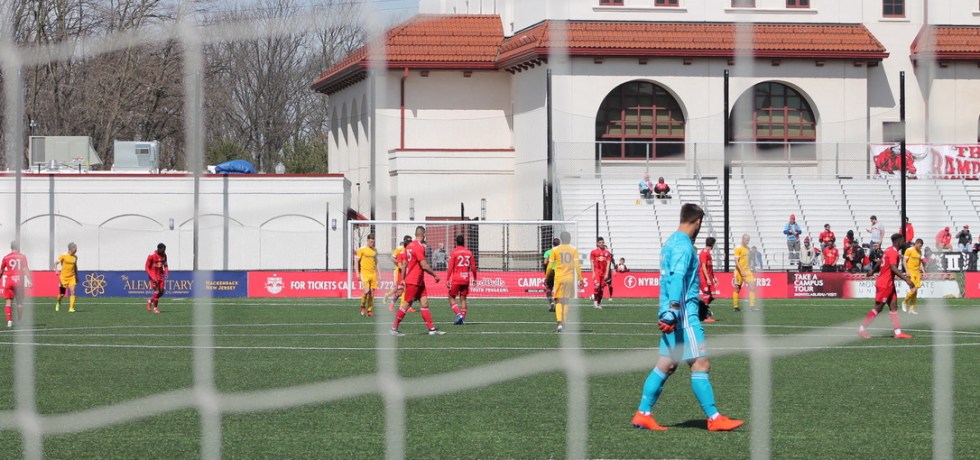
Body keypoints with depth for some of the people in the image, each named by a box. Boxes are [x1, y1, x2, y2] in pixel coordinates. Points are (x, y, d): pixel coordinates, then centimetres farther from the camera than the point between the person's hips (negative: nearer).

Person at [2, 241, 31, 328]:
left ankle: (9, 320, -15)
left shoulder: (6, 258, 5)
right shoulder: (22, 257, 1)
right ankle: (19, 321, 18)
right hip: (19, 282, 0)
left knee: (8, 301, -1)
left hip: (8, 282, 0)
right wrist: (29, 280, -10)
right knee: (20, 302, 12)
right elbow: (26, 269, -8)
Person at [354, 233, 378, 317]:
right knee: (366, 291, -16)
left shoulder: (375, 250, 13)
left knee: (372, 293, 2)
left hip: (373, 273, 5)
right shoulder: (361, 249, -2)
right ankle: (363, 306, 6)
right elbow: (356, 261, 0)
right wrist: (357, 273, -6)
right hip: (365, 273, -5)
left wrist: (377, 273, 17)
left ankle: (370, 310, 10)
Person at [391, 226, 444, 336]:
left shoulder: (409, 246, 11)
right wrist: (435, 275, -11)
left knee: (424, 303, 5)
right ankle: (394, 328, 3)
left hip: (419, 282, 9)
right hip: (414, 282, -9)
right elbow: (424, 266, -21)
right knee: (406, 304, -3)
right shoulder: (419, 247, -17)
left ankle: (431, 329, 3)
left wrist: (403, 279, 21)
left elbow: (405, 264, 16)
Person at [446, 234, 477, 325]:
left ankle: (458, 314, -13)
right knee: (463, 299, 10)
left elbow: (450, 267, -9)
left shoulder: (454, 252, -6)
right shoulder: (469, 253, 5)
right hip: (466, 279, 4)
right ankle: (463, 318, 5)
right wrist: (474, 278, 19)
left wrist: (447, 280, -7)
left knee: (451, 298, 5)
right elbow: (473, 267, 6)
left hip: (456, 279, -4)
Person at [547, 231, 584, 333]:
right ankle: (564, 323, 12)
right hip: (570, 278, 1)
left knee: (559, 301, -1)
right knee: (566, 302, 12)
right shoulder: (573, 250, 2)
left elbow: (550, 266, 2)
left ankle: (559, 323, -19)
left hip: (559, 278, -1)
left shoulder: (555, 250, 1)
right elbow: (577, 266, -1)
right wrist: (580, 279, 4)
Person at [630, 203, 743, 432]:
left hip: (672, 314, 10)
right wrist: (673, 310, -33)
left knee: (665, 366, 11)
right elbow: (677, 278, -25)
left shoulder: (671, 242, 18)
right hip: (684, 314, -10)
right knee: (701, 364, -7)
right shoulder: (683, 245, -13)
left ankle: (643, 414, 10)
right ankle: (713, 418, -5)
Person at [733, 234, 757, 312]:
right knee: (738, 289, 3)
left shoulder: (747, 248, 11)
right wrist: (741, 271, -22)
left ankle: (752, 305, -3)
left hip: (747, 271, 6)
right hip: (739, 271, -6)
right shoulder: (738, 249, -10)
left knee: (752, 286, -5)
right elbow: (736, 261, -16)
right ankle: (736, 306, 12)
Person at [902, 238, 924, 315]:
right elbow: (905, 261, -8)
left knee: (915, 291, 4)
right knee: (913, 289, -16)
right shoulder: (909, 250, -7)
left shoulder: (920, 252, 13)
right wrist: (907, 271, -16)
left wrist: (923, 271, 13)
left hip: (917, 273, 7)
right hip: (911, 272, -7)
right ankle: (904, 302, 8)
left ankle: (911, 309, 8)